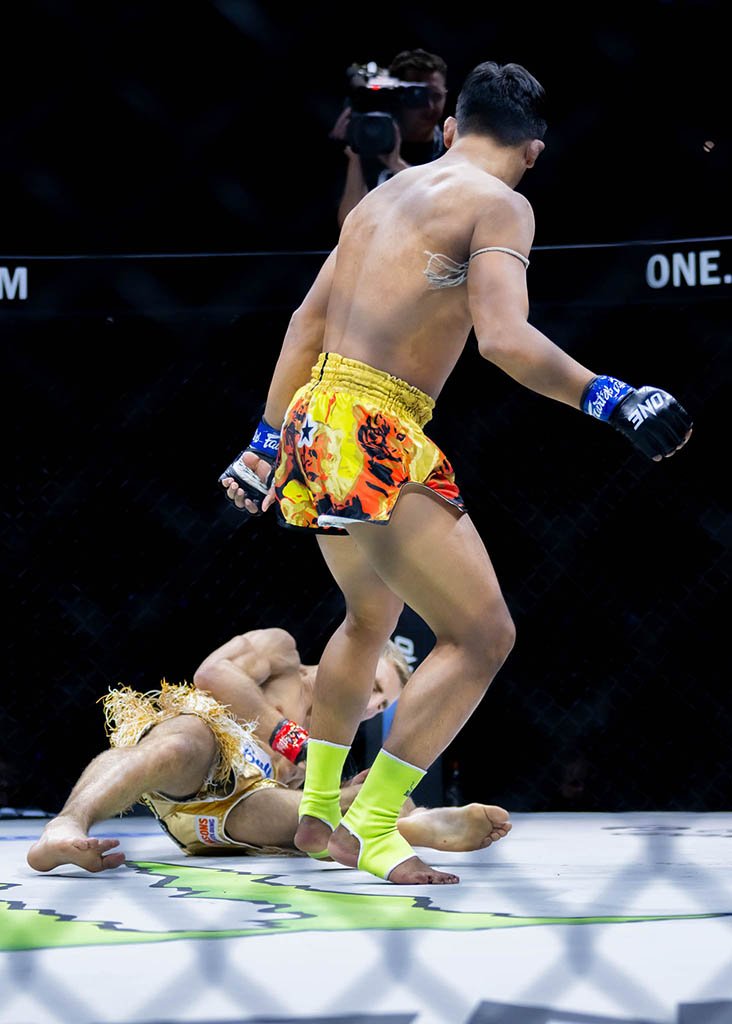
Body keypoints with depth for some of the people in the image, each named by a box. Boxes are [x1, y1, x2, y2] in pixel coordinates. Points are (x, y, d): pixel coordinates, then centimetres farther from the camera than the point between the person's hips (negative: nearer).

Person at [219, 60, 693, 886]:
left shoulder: (385, 193, 18)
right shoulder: (499, 204, -7)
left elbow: (307, 321, 22)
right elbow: (505, 339, -22)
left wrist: (268, 441, 28)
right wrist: (608, 399, -16)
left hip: (315, 418, 9)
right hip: (374, 439, -9)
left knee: (372, 616, 30)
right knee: (482, 634, -4)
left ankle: (317, 812, 40)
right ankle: (370, 833, -6)